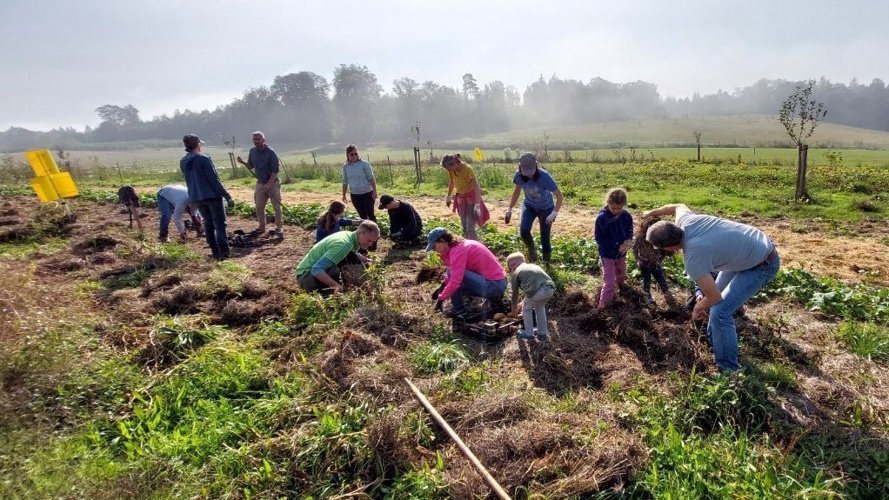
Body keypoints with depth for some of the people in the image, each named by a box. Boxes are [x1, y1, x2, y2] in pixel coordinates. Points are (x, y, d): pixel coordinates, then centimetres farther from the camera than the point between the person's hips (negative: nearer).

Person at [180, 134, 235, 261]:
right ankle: (223, 251, -8)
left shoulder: (183, 162, 7)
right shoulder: (203, 159, -14)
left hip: (196, 198, 6)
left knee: (208, 224, 13)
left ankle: (215, 252, 14)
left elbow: (189, 181, 15)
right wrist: (227, 196, -14)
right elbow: (214, 180, -16)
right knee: (220, 224, -2)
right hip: (212, 196, -6)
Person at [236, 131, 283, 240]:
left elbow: (275, 170, -17)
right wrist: (243, 162, -6)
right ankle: (262, 227, 25)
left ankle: (279, 229, 2)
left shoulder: (270, 152, -15)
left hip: (272, 183, -6)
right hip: (260, 183, 6)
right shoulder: (252, 151, 4)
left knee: (276, 207, -3)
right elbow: (251, 167, 15)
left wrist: (269, 184, -22)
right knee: (259, 207, 11)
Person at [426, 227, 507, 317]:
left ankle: (458, 308, -3)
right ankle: (494, 296, 16)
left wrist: (441, 298, -14)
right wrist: (442, 288, 13)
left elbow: (455, 280, -24)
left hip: (493, 286, -10)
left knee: (453, 271, -13)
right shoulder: (461, 245, 12)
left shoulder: (458, 250, -16)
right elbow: (453, 274, 20)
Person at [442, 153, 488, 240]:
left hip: (471, 198, -7)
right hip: (461, 199, 7)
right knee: (464, 227, 13)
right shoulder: (451, 171, -7)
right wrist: (448, 196, 25)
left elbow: (476, 186, -31)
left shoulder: (467, 169, -26)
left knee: (470, 228, -15)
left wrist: (477, 203, -39)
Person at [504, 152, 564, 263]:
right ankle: (532, 249, 10)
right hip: (529, 206, 3)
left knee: (544, 238, -4)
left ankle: (547, 263, 16)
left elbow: (559, 196, -29)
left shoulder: (544, 176, -33)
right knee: (523, 230, -21)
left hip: (546, 207, -3)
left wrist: (554, 213, -42)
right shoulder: (519, 175, -22)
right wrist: (509, 209, -6)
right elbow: (516, 192, -1)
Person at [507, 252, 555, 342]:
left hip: (537, 291, -6)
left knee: (527, 309, 23)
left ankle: (529, 334, 31)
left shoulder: (516, 273, 16)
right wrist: (523, 302, 53)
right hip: (550, 289, 6)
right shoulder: (534, 266, 35)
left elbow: (515, 293, 23)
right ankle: (542, 333, 39)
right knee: (540, 307, 32)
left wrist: (514, 307, 41)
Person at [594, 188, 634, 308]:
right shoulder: (602, 218, -23)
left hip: (621, 252, 5)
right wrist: (617, 246, -25)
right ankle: (603, 305, 5)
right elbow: (599, 238, -20)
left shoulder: (626, 216, -9)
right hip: (607, 254, -5)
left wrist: (628, 240, -18)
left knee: (621, 275, 26)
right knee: (609, 282, -5)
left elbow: (629, 230, 6)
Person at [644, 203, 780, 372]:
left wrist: (698, 307, -1)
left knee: (719, 312, -15)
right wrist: (653, 212, 26)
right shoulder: (685, 220, -15)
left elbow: (715, 297, -21)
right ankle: (714, 340, 42)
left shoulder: (693, 259, -33)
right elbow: (679, 206, 12)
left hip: (762, 264, -9)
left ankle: (728, 369, 2)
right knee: (717, 296, 21)